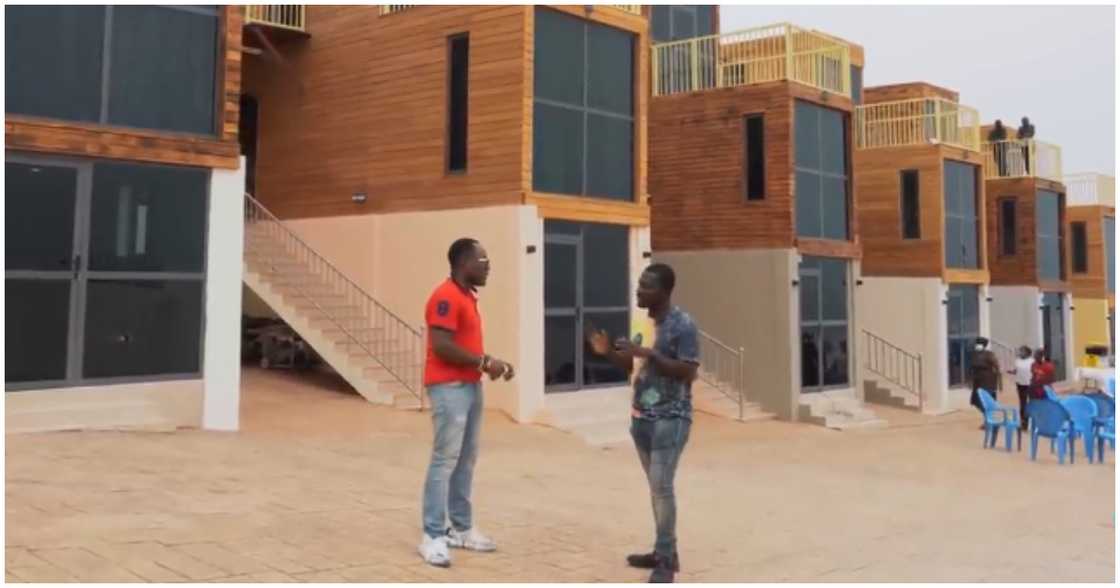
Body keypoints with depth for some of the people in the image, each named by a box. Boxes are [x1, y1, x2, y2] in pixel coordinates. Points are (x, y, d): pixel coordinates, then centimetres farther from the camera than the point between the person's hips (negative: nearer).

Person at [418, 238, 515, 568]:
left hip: (470, 386, 10)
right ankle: (433, 537, -3)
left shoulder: (468, 297, 17)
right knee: (445, 460, -8)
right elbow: (442, 346, -21)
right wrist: (485, 362, -15)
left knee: (466, 460, 11)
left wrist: (491, 364, 9)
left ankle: (461, 529, 18)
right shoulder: (446, 297, -13)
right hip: (449, 388, -10)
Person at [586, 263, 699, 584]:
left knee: (661, 486, -9)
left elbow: (688, 372, -18)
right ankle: (665, 551, 22)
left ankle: (666, 560, 0)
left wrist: (649, 353, -24)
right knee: (656, 486, 13)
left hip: (670, 419, -7)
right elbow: (629, 365, 17)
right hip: (641, 417, 7)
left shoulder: (683, 325, -12)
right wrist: (607, 352, -2)